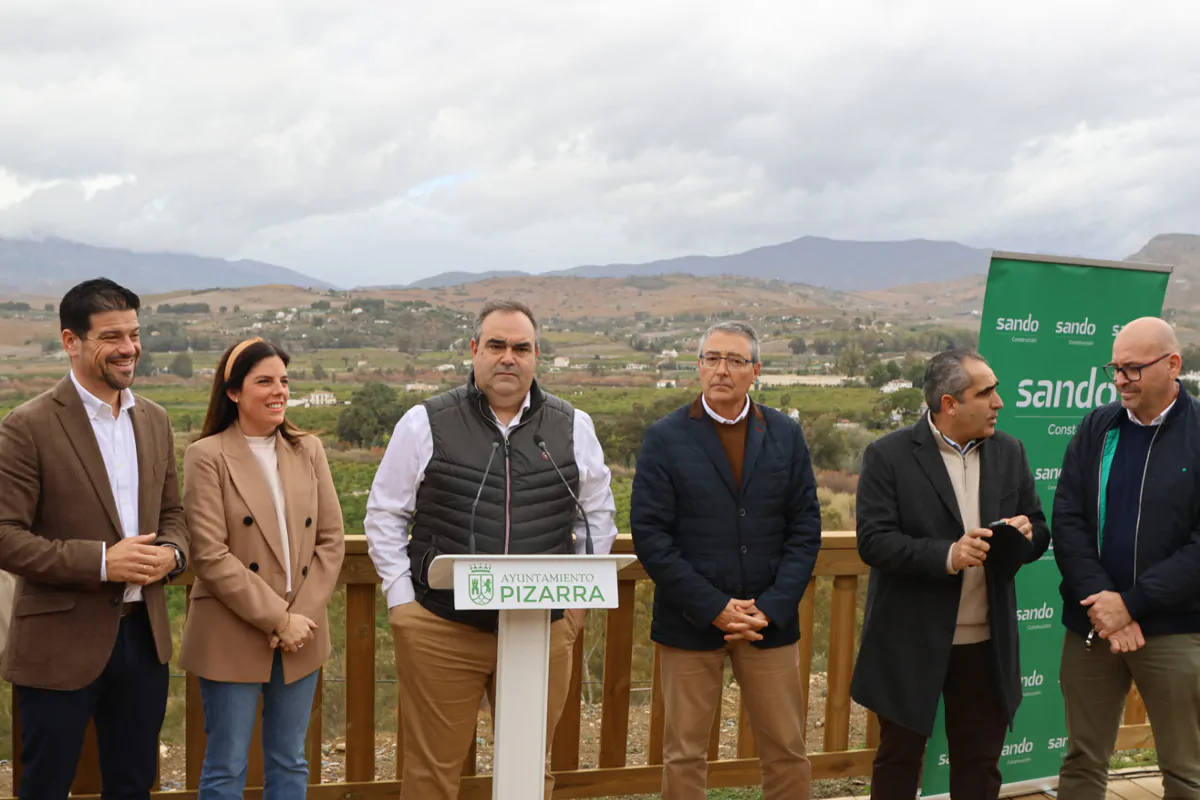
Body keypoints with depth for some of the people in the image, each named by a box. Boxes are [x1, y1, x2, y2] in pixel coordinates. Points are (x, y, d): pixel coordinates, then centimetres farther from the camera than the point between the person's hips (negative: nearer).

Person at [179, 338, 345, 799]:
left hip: (300, 637, 5)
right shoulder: (208, 456, -7)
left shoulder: (308, 450, 8)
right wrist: (277, 619, -15)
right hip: (233, 639, -4)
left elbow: (330, 541, 5)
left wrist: (302, 614, -7)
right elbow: (209, 555, -13)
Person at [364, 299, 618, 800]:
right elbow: (384, 517, 5)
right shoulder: (425, 424, 0)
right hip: (440, 629, -2)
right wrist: (402, 601, -1)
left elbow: (598, 517, 15)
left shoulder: (573, 428, 6)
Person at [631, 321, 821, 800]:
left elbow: (805, 529, 3)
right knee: (684, 755, 7)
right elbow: (650, 535, -8)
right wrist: (714, 609, -13)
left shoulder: (786, 436, 5)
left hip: (770, 621, 2)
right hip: (690, 622, -2)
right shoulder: (665, 438, -3)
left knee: (787, 753, 9)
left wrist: (770, 608, -9)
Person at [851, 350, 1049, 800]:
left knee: (980, 763, 14)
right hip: (911, 643, -4)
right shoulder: (889, 456, -10)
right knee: (899, 758, 12)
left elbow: (1040, 533, 9)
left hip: (987, 645, 4)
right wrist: (946, 555, -28)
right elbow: (874, 541, -16)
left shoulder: (1009, 453, 5)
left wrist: (1025, 533, -15)